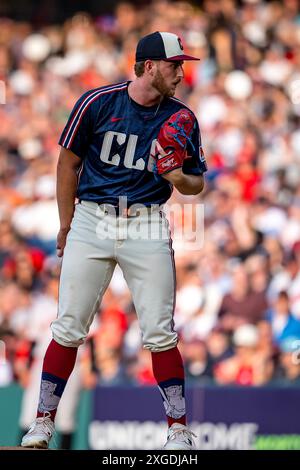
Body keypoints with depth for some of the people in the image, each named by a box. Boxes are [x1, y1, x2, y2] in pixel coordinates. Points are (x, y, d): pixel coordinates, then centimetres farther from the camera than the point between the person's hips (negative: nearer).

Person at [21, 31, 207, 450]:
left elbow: (197, 184, 8)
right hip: (92, 222, -1)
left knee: (160, 333, -4)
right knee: (68, 329, -1)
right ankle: (43, 422, 9)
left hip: (147, 226, 1)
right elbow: (69, 163, 6)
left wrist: (177, 177, -15)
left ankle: (179, 429, 3)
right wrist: (67, 225, 8)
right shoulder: (97, 103, -5)